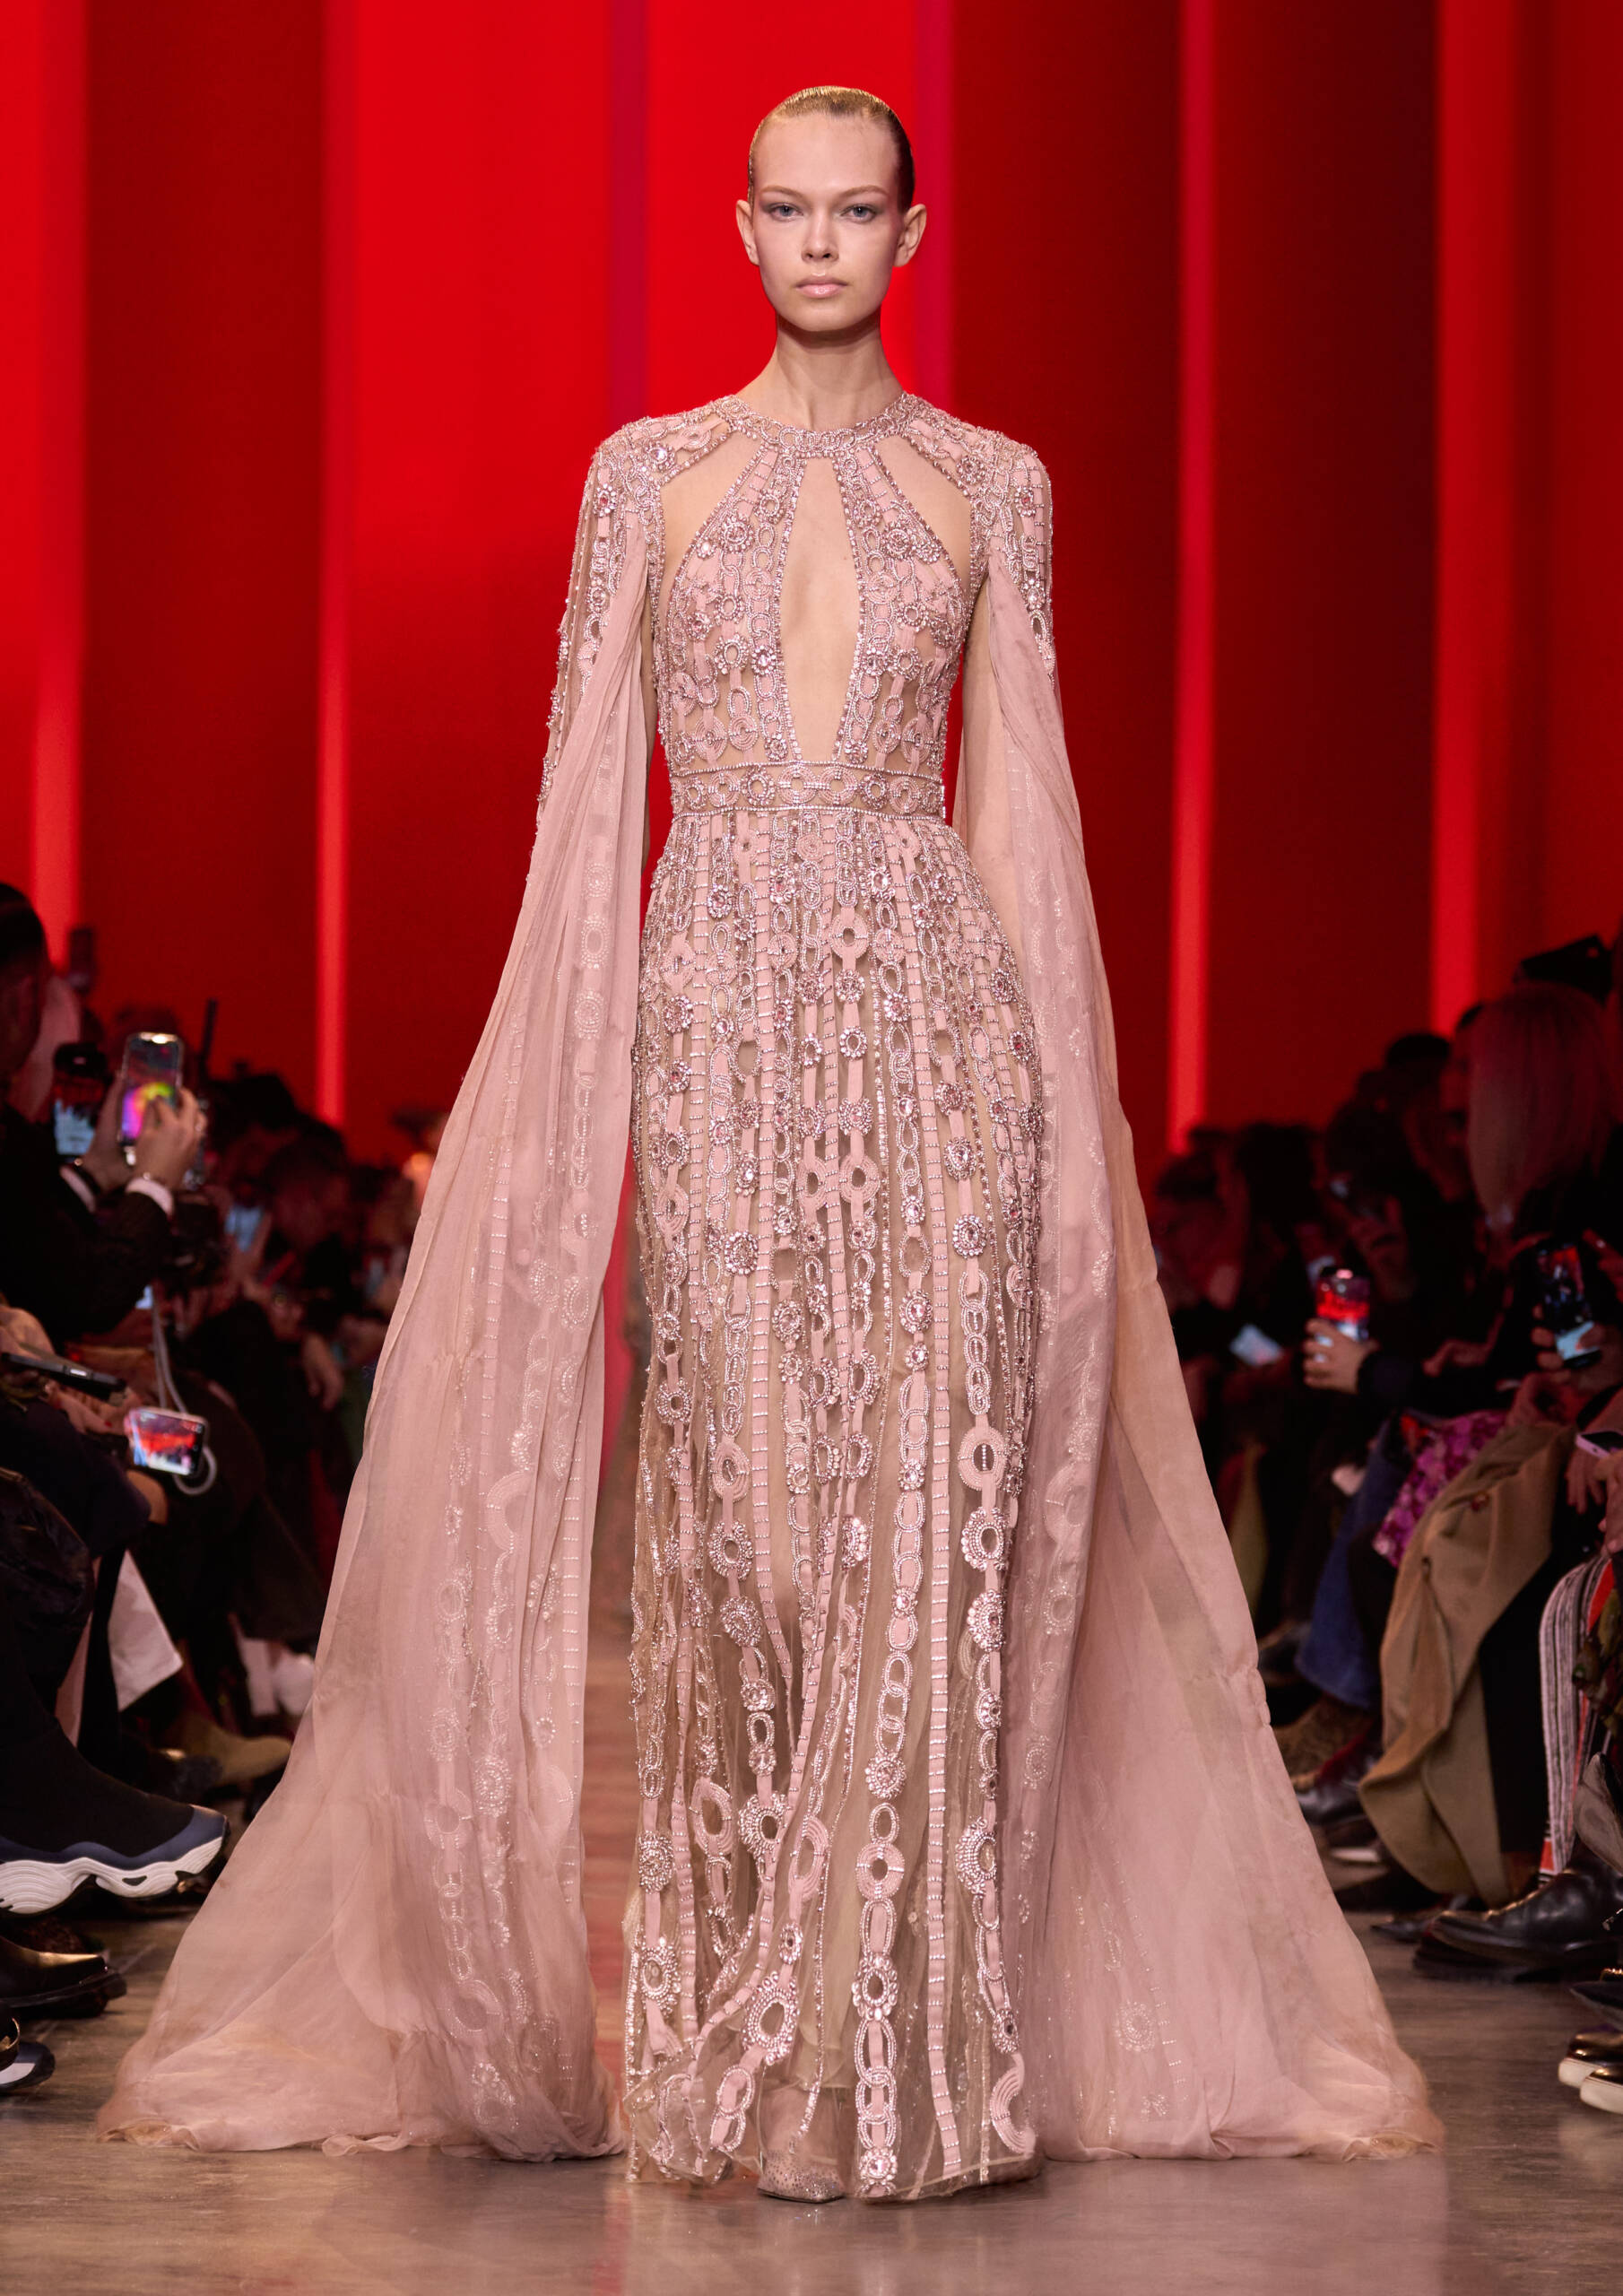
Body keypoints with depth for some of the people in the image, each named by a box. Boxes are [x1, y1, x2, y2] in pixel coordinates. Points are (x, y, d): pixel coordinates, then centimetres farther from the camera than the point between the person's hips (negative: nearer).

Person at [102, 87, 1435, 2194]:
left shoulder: (993, 485, 10)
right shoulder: (647, 476, 9)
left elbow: (1024, 798, 9)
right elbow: (587, 788, 7)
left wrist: (1059, 1067, 1)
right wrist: (557, 1077, 1)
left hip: (935, 1006, 0)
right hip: (721, 1009, 0)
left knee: (934, 1483, -6)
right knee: (735, 1489, -2)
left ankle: (913, 2051, 0)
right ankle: (737, 2056, 6)